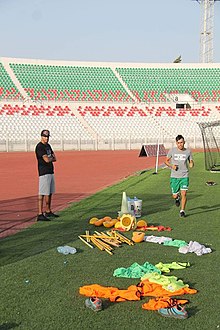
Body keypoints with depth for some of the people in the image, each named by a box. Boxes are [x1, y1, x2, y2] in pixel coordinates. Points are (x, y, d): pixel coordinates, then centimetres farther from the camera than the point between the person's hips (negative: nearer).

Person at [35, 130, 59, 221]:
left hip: (51, 172, 10)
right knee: (42, 194, -11)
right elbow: (47, 160, -21)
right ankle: (40, 214, -13)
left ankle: (48, 212, 26)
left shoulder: (48, 145, 16)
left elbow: (54, 158, 12)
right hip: (44, 173, -9)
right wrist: (51, 158, 0)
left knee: (50, 193, 15)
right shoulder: (39, 147, -13)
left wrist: (49, 158, -7)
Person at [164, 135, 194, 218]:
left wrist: (191, 164, -12)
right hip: (174, 176, 0)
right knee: (174, 195, 6)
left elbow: (191, 161, 12)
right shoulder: (172, 150, -2)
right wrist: (171, 166, -12)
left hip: (184, 176, 0)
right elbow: (166, 161, 8)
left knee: (184, 194, -11)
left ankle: (182, 211, 6)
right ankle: (177, 198, 44)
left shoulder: (188, 151, 0)